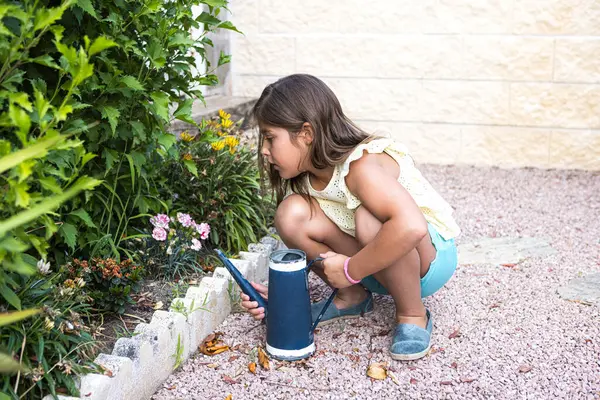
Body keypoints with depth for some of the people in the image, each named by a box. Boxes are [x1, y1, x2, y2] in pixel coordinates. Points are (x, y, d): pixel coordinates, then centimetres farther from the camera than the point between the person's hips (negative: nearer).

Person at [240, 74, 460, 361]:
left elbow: (411, 226, -46)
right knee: (292, 213, -17)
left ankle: (413, 315, -14)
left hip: (432, 253, -6)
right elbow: (314, 260, 2)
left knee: (369, 219, -39)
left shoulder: (362, 165, -29)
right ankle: (352, 298, 4)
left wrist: (350, 270, -35)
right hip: (379, 268, 6)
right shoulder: (302, 181, -5)